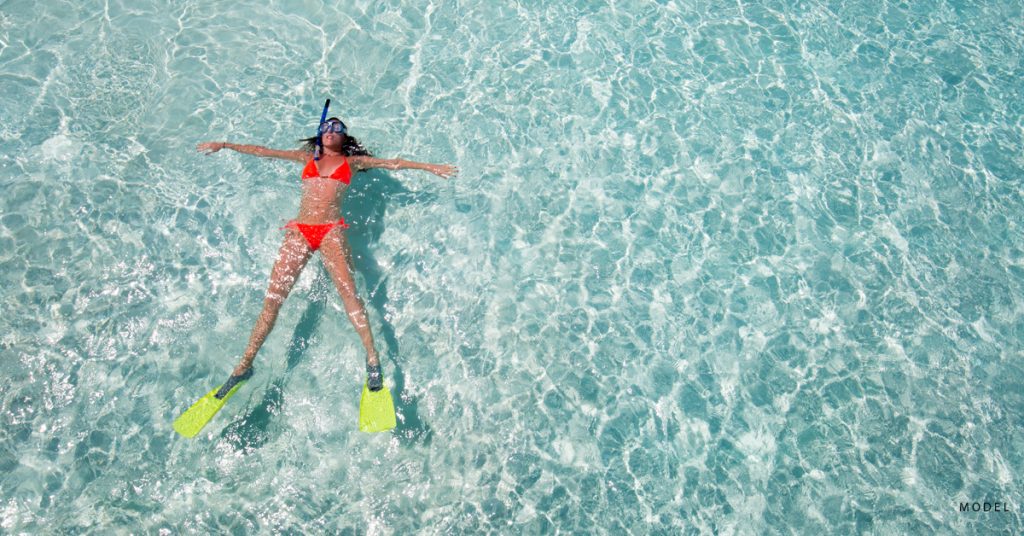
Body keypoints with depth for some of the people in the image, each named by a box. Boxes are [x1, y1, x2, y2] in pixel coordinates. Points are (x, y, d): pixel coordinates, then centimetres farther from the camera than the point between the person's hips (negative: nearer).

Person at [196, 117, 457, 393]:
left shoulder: (353, 161, 19)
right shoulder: (308, 158, 25)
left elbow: (392, 163, 14)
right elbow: (264, 152, 27)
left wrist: (431, 167, 10)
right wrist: (224, 145, 25)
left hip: (331, 231, -2)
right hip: (298, 232, 2)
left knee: (348, 292, -22)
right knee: (272, 299, -6)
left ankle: (373, 359, -23)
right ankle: (244, 365, -2)